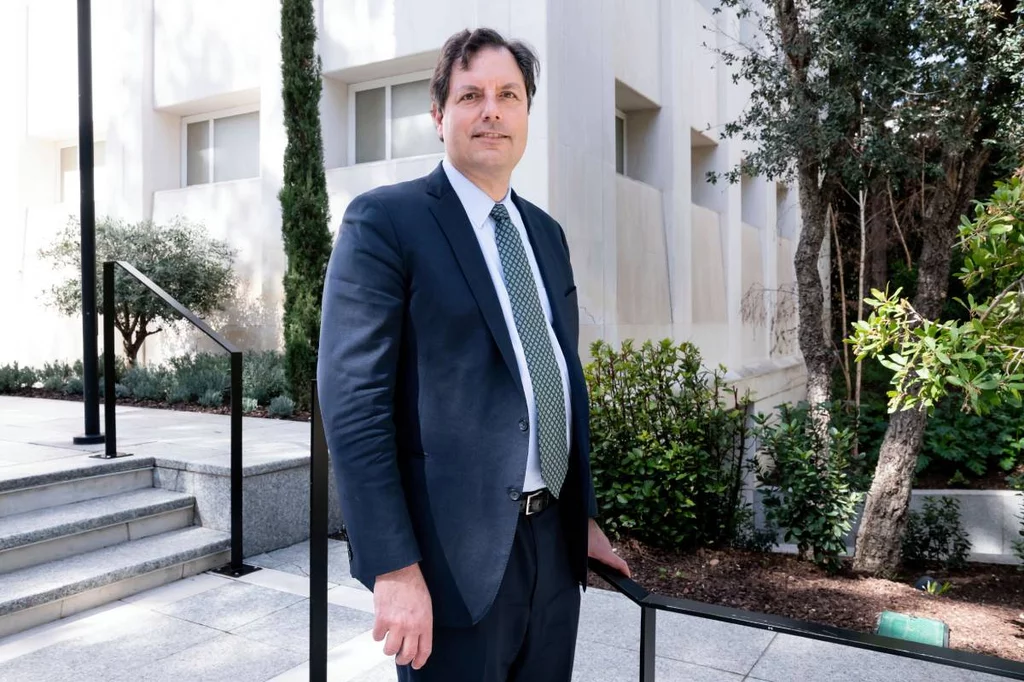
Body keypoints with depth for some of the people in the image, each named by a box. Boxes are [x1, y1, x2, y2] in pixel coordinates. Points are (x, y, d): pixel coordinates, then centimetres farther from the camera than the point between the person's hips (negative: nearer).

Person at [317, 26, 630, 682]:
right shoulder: (385, 219, -9)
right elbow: (352, 401, -15)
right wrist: (393, 568, -19)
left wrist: (584, 516, 16)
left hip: (553, 541, 7)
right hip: (454, 552, -6)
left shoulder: (546, 233, 12)